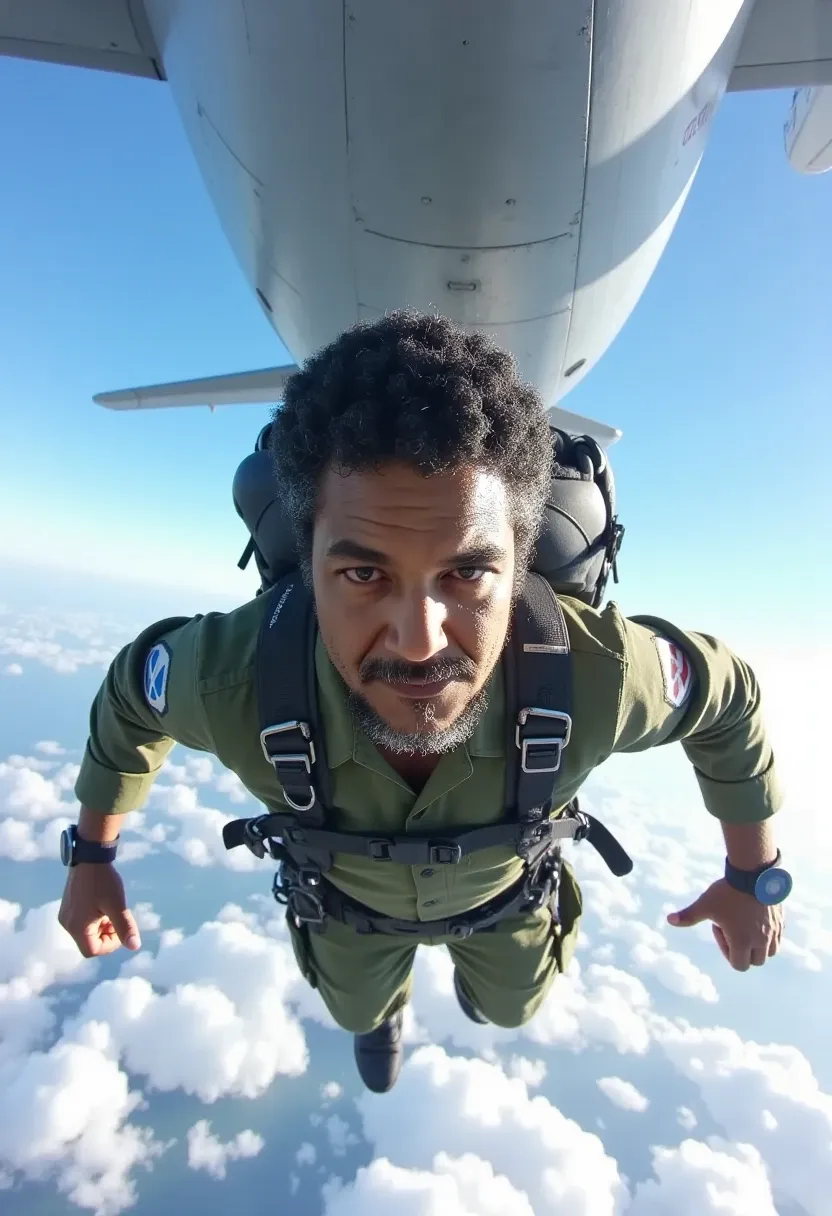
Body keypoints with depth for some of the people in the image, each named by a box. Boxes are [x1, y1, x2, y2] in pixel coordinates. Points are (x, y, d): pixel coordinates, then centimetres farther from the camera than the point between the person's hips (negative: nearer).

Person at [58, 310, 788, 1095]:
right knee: (359, 1012, 34)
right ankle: (385, 1013, 74)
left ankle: (476, 960, 72)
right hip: (351, 893, 1)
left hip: (503, 882, 1)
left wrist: (755, 875, -9)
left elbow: (728, 697, -20)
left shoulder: (598, 675, -45)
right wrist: (90, 857, -4)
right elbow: (130, 696, -18)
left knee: (511, 1007, 34)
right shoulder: (228, 680, -44)